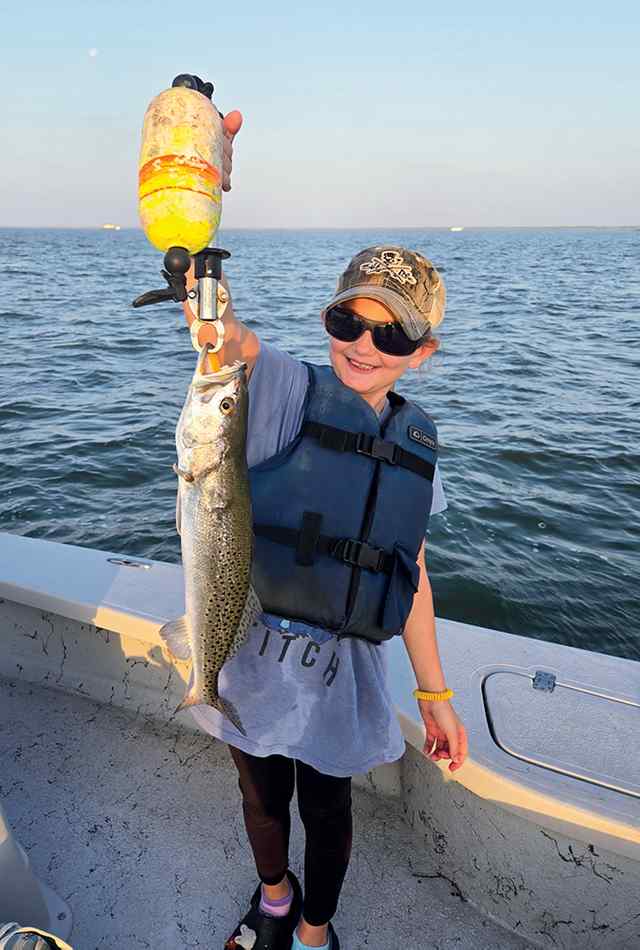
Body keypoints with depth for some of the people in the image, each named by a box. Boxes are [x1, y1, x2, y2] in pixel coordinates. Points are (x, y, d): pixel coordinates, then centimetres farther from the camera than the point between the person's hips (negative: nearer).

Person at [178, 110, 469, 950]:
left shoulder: (417, 444, -4)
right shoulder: (284, 391, -14)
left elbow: (412, 576, 2)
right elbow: (214, 322, -34)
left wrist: (436, 695, 6)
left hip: (343, 676, 2)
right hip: (252, 660, -1)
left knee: (327, 811, 23)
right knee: (262, 799, 25)